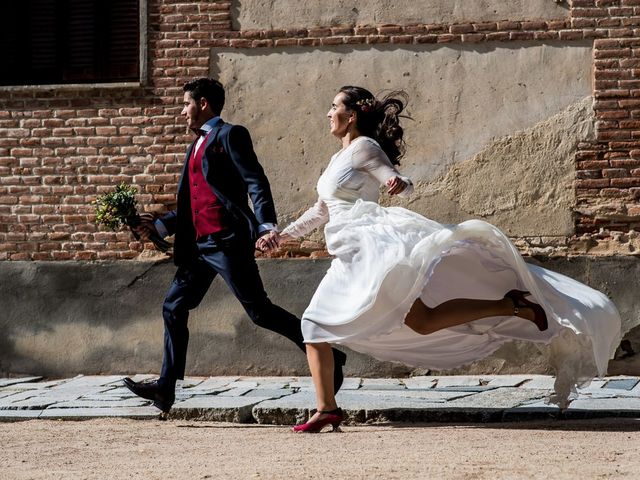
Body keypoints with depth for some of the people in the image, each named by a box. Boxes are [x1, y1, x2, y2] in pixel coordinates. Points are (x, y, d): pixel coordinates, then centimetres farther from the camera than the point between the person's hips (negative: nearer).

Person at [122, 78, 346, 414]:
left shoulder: (229, 135, -4)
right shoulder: (198, 145, 23)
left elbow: (256, 182, -15)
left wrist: (266, 226, -28)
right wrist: (159, 226, 19)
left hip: (227, 242, -9)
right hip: (199, 244, 9)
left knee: (259, 310, -10)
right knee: (174, 307, 5)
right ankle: (165, 387, 7)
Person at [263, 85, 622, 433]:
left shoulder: (363, 148, -2)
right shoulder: (339, 158, 24)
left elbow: (401, 185, -10)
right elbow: (321, 211, 33)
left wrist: (398, 184, -33)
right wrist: (283, 235, 30)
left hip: (376, 245, -9)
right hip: (352, 260, 9)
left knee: (423, 320, -23)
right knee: (315, 323, 2)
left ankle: (511, 307, -17)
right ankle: (327, 409, 3)